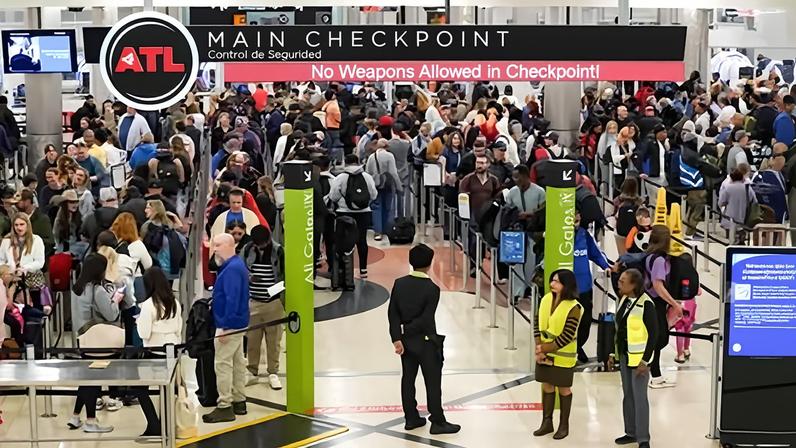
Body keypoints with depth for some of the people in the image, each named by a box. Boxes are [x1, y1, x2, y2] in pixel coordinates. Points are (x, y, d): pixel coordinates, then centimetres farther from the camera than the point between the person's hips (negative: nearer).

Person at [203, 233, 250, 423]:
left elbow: (232, 299, -25)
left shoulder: (232, 269, -19)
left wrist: (225, 326, -25)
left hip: (229, 325, -11)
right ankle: (239, 402, 23)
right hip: (238, 323, 11)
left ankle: (225, 406, -5)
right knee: (237, 362, 15)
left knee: (223, 364, -7)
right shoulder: (237, 265, 14)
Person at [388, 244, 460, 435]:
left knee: (408, 378, 14)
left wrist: (397, 337, -3)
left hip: (406, 340, 6)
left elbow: (393, 313, -3)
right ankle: (438, 422, 7)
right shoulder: (431, 289, -17)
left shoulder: (399, 284, -1)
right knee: (433, 381, 2)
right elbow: (426, 319, -20)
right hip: (425, 341, -6)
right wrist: (411, 328, -7)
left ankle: (411, 418, 22)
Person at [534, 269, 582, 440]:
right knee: (547, 386, 14)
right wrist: (539, 349, -8)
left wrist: (545, 348, -17)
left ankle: (564, 425, 22)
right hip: (544, 353, 5)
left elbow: (567, 337, -20)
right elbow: (537, 323, 2)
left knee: (564, 389, 9)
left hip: (562, 357, -5)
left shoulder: (573, 308, -19)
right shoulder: (546, 299, -1)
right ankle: (547, 422, 27)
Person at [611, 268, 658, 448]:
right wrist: (614, 354, 13)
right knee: (628, 396, 15)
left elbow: (653, 334, -16)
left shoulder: (646, 304, -17)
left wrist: (645, 361, -17)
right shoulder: (623, 300, 7)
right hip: (624, 356, 8)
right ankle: (631, 432, 25)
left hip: (639, 357, -8)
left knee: (639, 397, -4)